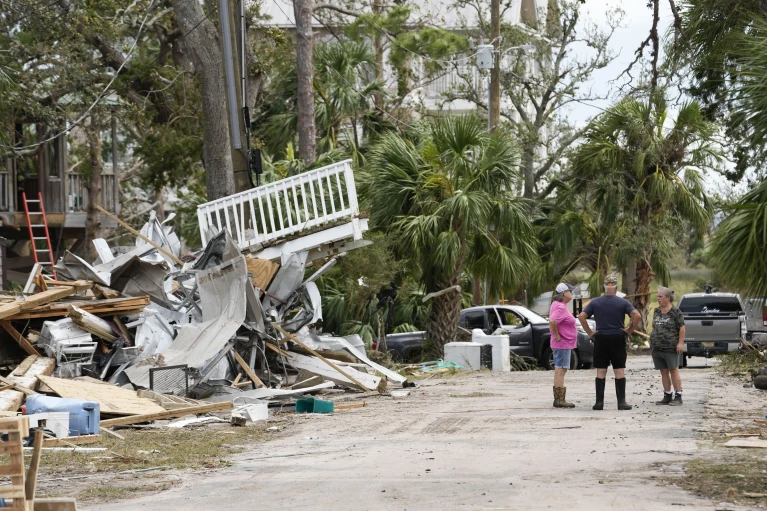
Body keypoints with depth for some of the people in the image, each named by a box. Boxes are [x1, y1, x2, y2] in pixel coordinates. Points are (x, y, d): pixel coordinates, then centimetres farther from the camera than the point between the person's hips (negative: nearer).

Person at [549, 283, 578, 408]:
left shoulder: (558, 304, 14)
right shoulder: (560, 307, -19)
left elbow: (552, 321, 25)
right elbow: (552, 321, -33)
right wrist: (557, 335, -23)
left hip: (564, 344, 11)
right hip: (563, 344, -11)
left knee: (559, 371, 12)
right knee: (560, 371, -10)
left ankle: (558, 399, 16)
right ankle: (559, 400, -11)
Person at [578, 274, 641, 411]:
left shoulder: (595, 302, 2)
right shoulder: (623, 302, -3)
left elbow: (581, 316, -5)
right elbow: (637, 315, -15)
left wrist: (590, 332, 0)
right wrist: (630, 330, -4)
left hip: (600, 339, 1)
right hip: (618, 339, -1)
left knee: (600, 371, 4)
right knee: (619, 371, 3)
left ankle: (599, 402, 2)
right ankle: (621, 402, 0)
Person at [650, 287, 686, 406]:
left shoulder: (675, 312, -6)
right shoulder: (656, 312, 13)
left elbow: (682, 328, -8)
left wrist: (680, 343, -14)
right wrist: (653, 340, 17)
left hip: (671, 347, -6)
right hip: (657, 347, 6)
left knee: (674, 370, -4)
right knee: (663, 372, 8)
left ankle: (678, 396, -1)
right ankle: (667, 396, 13)